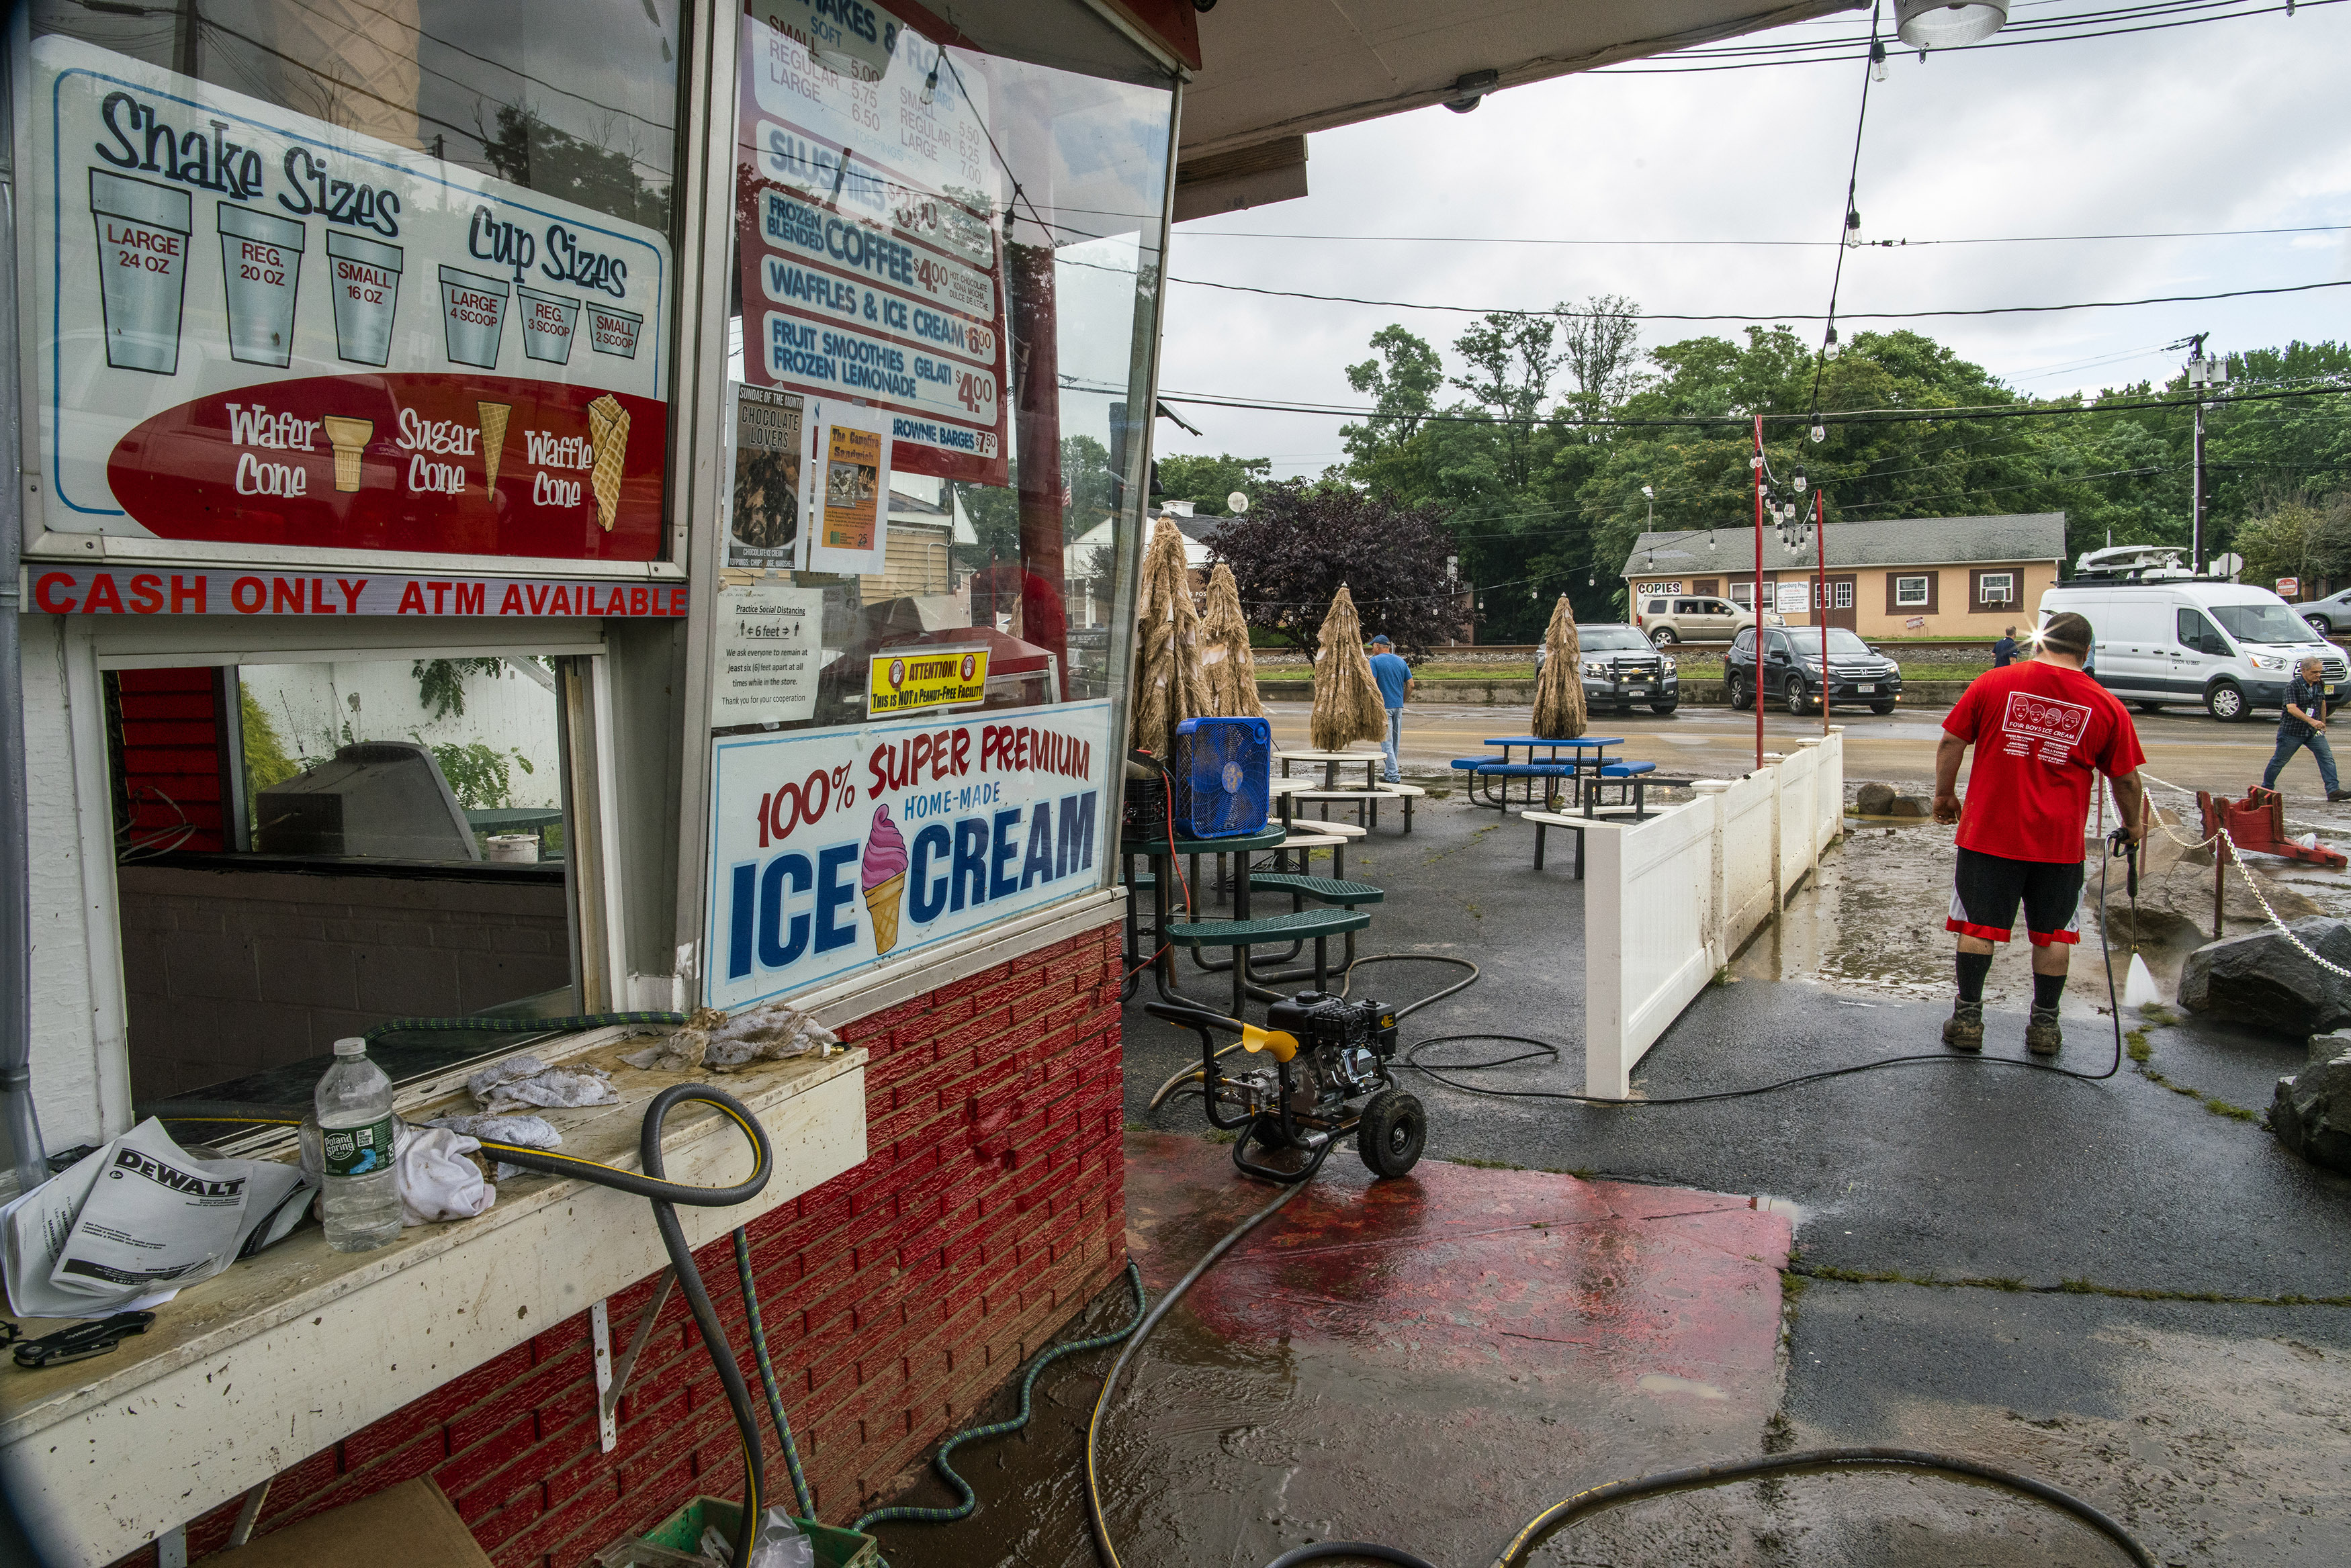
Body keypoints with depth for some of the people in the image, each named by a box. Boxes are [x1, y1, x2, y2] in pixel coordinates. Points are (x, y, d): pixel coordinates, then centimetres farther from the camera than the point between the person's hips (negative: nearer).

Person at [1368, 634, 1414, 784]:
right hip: (1398, 706, 6)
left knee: (1386, 742, -7)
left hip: (1383, 707, -6)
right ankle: (1389, 773, 22)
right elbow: (1410, 685, 9)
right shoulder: (1401, 661, 11)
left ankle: (1394, 776, -13)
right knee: (1395, 742, 13)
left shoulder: (1375, 661, -6)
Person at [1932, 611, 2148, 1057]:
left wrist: (1944, 794, 13)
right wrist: (2133, 825, 23)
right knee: (2053, 932, 13)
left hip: (1989, 832, -1)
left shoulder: (1992, 683, -3)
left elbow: (1951, 742, 0)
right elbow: (2127, 780, 7)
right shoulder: (2105, 706, 0)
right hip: (2059, 841, 1)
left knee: (1978, 925, 7)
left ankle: (1967, 1018, 11)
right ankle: (2044, 1025, 19)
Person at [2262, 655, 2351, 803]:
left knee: (2327, 757, -9)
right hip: (2292, 731, -5)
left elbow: (2322, 703, 22)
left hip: (2314, 731, 5)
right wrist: (2311, 721, -39)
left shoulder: (2320, 684, 5)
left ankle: (2333, 790, -13)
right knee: (2279, 761, 6)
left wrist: (2323, 723, 26)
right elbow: (2291, 708, -28)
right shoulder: (2293, 686, -16)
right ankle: (2266, 788, 22)